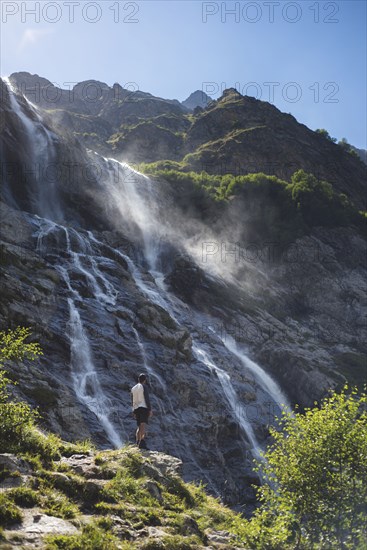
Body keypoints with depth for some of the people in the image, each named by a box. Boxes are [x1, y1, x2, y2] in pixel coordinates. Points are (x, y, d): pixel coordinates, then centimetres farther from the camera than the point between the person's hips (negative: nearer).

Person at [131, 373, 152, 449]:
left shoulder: (133, 388, 18)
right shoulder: (144, 386, -3)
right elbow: (147, 399, -11)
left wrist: (134, 412, 24)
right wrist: (150, 410, -10)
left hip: (136, 409, 7)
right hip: (144, 408, -7)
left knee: (139, 427, 16)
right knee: (143, 425, -20)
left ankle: (138, 442, 7)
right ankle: (142, 442, -34)